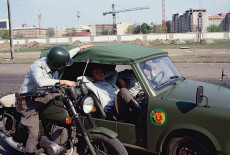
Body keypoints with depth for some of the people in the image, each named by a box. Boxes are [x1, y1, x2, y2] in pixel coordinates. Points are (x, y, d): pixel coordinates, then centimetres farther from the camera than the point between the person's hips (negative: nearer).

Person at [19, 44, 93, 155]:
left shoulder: (53, 64, -6)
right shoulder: (37, 67, -28)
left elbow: (68, 55, 15)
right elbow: (40, 81, -50)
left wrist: (80, 48, 21)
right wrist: (63, 82, -50)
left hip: (44, 96, 7)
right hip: (30, 101, -7)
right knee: (34, 133, -14)